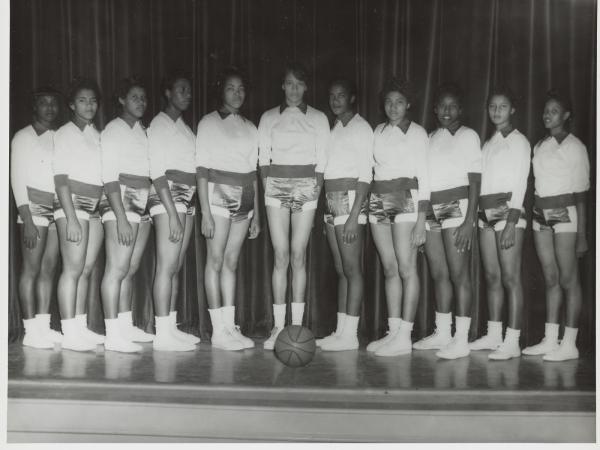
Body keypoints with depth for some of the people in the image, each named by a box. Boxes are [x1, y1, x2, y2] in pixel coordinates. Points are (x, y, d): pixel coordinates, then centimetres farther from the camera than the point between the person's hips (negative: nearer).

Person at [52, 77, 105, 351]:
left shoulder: (97, 135, 16)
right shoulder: (64, 134, -1)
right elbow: (61, 180, -7)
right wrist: (71, 218, -15)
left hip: (96, 206, 6)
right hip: (72, 204, -6)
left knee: (86, 268, 7)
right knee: (73, 268, -9)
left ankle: (81, 328, 14)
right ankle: (70, 333, -7)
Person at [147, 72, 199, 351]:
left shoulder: (183, 127, 20)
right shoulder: (159, 125, -3)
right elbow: (158, 173, -11)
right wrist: (172, 214, -17)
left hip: (187, 198, 8)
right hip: (166, 195, -8)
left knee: (175, 267, 9)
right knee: (167, 266, -9)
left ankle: (171, 328, 14)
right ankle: (162, 334, -7)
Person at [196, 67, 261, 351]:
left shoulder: (249, 128, 15)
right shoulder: (209, 123, 1)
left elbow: (253, 173, 15)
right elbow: (201, 170, -5)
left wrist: (256, 213, 11)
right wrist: (205, 212, -12)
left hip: (244, 197, 5)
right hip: (218, 191, -4)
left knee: (231, 261, 7)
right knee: (216, 260, -3)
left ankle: (230, 327, 11)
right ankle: (218, 331, 1)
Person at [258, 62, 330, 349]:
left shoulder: (318, 119, 9)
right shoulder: (269, 118, 11)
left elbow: (321, 161, 6)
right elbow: (263, 158, 8)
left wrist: (316, 191, -4)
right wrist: (268, 188, -4)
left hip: (306, 185, 0)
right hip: (277, 185, 0)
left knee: (298, 256, -2)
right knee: (281, 255, -4)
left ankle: (297, 324, 4)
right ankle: (278, 325, 0)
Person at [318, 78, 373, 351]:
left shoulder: (361, 128, -4)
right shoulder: (334, 129, 19)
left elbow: (366, 175, -11)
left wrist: (354, 215, -18)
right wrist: (328, 213, 10)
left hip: (350, 199, -8)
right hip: (331, 202, 8)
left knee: (351, 269, -6)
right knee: (341, 269, 9)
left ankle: (350, 334, -3)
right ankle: (340, 331, 14)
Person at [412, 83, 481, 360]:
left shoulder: (468, 136, 2)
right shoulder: (430, 138, 18)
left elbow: (475, 181, -4)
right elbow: (422, 177, 13)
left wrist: (469, 221, -13)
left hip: (456, 206, -5)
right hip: (430, 209, 6)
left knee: (459, 274, -6)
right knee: (438, 274, 9)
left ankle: (461, 340, -3)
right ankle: (442, 333, 18)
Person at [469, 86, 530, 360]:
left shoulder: (518, 141, 0)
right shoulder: (488, 144, 19)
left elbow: (520, 184, -7)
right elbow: (482, 181, 15)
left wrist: (511, 223, -16)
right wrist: (477, 215, 5)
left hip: (507, 211, -6)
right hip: (486, 213, 6)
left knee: (510, 277, -8)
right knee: (491, 276, 9)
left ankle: (512, 342, -7)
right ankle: (493, 335, 17)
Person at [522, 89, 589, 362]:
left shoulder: (574, 146, -3)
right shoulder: (540, 146, 14)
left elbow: (581, 195, -5)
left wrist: (581, 235, -8)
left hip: (565, 214, -6)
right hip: (541, 214, 6)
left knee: (568, 279, -3)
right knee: (550, 278, 9)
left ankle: (569, 344, 2)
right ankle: (550, 340, 14)